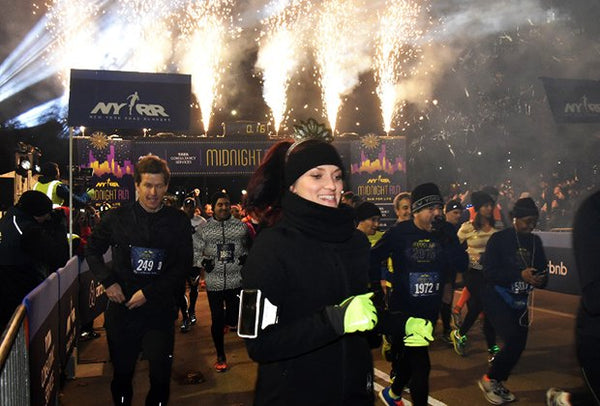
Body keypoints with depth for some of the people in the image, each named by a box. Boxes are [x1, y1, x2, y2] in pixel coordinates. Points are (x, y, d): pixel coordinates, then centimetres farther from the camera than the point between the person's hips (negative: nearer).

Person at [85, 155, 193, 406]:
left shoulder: (178, 221, -2)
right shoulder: (116, 218, -1)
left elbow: (183, 265, -3)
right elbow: (93, 250, 13)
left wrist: (149, 293, -11)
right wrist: (108, 281, -3)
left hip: (160, 311, -1)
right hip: (121, 308, 1)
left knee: (161, 375, 1)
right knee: (122, 373, 15)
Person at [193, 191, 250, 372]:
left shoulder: (241, 226, 2)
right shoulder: (204, 229, 1)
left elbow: (250, 247, 15)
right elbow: (195, 251, 9)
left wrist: (247, 257, -5)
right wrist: (202, 261, -10)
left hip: (236, 281, 0)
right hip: (214, 282, 0)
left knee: (235, 317, 5)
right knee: (216, 319, 7)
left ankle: (227, 323, 45)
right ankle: (220, 356, 27)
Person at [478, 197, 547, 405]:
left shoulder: (535, 241, 3)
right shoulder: (499, 239, -12)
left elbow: (543, 270, 8)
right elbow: (489, 272, -19)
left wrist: (541, 279, -16)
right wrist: (520, 275, -28)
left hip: (520, 301, 6)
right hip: (496, 298, -6)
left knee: (519, 344, 7)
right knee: (513, 339, -18)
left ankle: (498, 383, 29)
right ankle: (489, 379, 4)